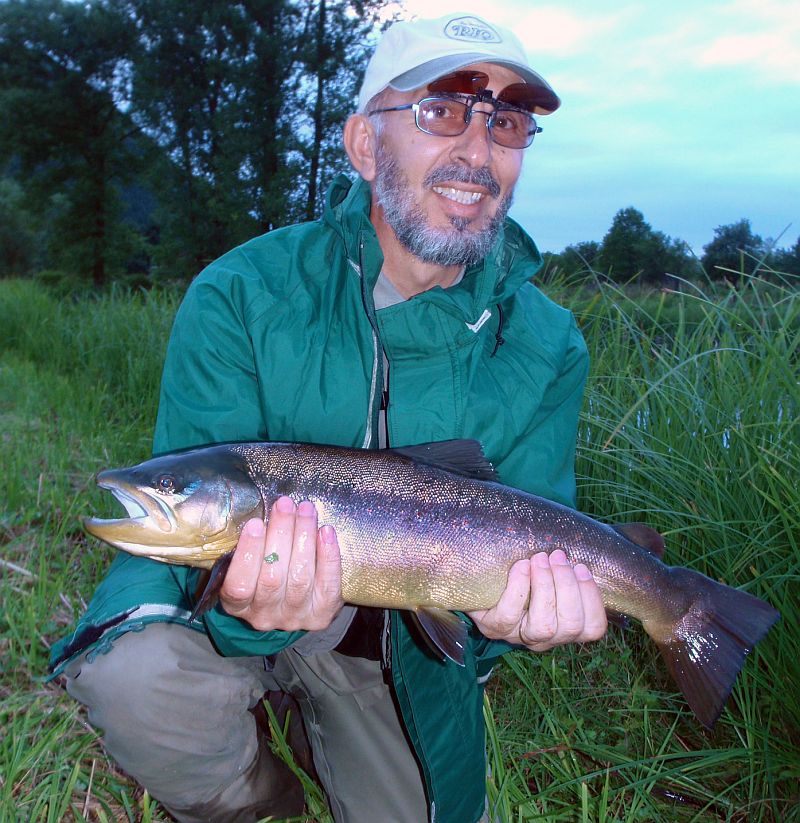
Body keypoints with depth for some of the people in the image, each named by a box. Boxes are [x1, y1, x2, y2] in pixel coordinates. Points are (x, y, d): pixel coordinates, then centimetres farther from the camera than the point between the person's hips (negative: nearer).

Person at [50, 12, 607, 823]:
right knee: (142, 678, -33)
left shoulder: (547, 349, -12)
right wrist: (245, 605, -44)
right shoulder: (238, 298, -20)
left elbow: (528, 544, -11)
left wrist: (502, 612, -34)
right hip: (225, 605, -2)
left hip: (396, 638, 3)